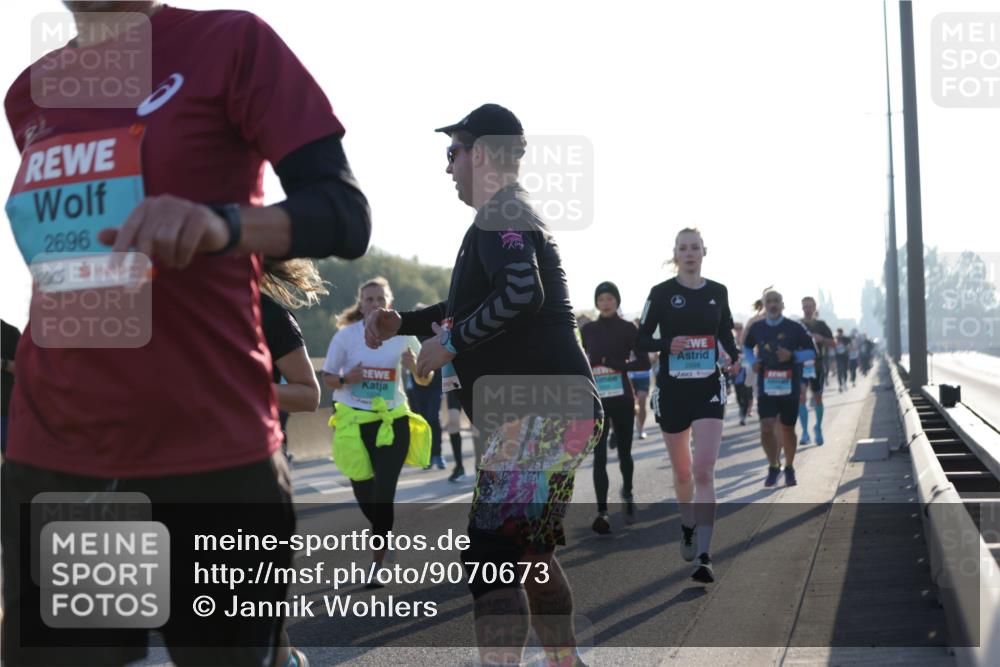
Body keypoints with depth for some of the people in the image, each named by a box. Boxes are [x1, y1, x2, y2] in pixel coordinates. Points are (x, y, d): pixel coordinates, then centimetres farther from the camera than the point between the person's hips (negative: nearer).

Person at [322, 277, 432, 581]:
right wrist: (347, 378, -19)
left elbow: (425, 380, 6)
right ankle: (382, 533, 43)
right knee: (364, 494, 11)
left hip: (393, 421, -1)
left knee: (384, 496, -9)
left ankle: (376, 565, 1)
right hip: (354, 421, 1)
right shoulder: (346, 335, -5)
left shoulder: (403, 336, -1)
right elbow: (328, 377, 2)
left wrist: (415, 366, -16)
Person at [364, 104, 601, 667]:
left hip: (539, 416, -11)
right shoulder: (517, 215, 23)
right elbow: (471, 306, 35)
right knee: (530, 557, 18)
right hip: (557, 413, 11)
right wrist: (401, 323, 22)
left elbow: (522, 294, -28)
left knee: (491, 558, -14)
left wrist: (449, 343, -18)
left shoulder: (501, 214, -9)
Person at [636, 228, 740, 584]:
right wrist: (668, 344, -20)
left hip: (708, 388, 0)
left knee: (704, 470, -14)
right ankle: (688, 527, 43)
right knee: (682, 471, 13)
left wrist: (735, 358, -3)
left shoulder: (718, 292, 5)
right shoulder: (661, 293, -2)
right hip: (672, 390, 0)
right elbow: (641, 340, -1)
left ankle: (704, 557, -16)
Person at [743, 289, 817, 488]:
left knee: (787, 429, 9)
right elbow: (746, 347, 23)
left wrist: (792, 356, -16)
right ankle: (773, 466, 9)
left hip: (789, 387, -1)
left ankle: (789, 469, 27)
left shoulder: (795, 328, -3)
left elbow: (811, 352, 1)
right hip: (766, 387, 1)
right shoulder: (757, 328, 4)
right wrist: (753, 361, 3)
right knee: (766, 428, -11)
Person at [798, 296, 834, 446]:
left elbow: (832, 343, 6)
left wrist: (821, 339, -13)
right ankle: (805, 432, -15)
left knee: (818, 398, 12)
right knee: (801, 397, -16)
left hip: (817, 366, 2)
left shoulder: (821, 325, 5)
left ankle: (818, 428, 32)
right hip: (800, 366, -2)